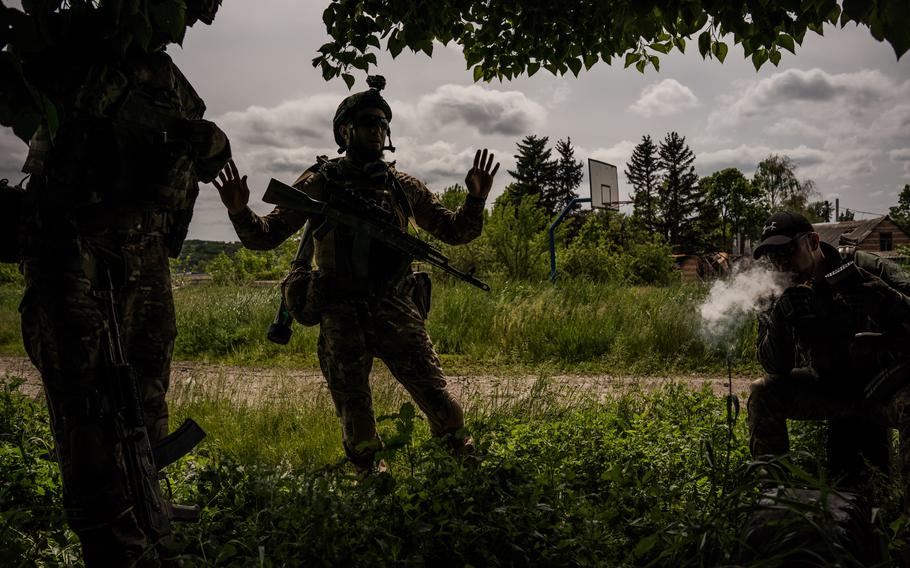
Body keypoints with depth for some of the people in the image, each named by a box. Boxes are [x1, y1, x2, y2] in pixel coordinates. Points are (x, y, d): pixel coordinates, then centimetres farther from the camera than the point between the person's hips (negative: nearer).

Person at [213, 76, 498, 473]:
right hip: (342, 316, -1)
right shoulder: (319, 184, 6)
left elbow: (454, 231, 17)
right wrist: (239, 211, -14)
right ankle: (371, 474, 29)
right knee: (354, 410, 8)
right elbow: (264, 236, 6)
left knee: (434, 393, -3)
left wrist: (476, 199, -1)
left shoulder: (402, 186, 11)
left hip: (396, 308, 1)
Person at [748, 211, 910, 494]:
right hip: (833, 389, 4)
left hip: (887, 386, -4)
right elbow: (777, 368, -8)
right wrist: (780, 319, -24)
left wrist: (867, 287, -35)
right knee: (763, 393, -13)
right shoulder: (788, 296, -3)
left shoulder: (867, 267, -12)